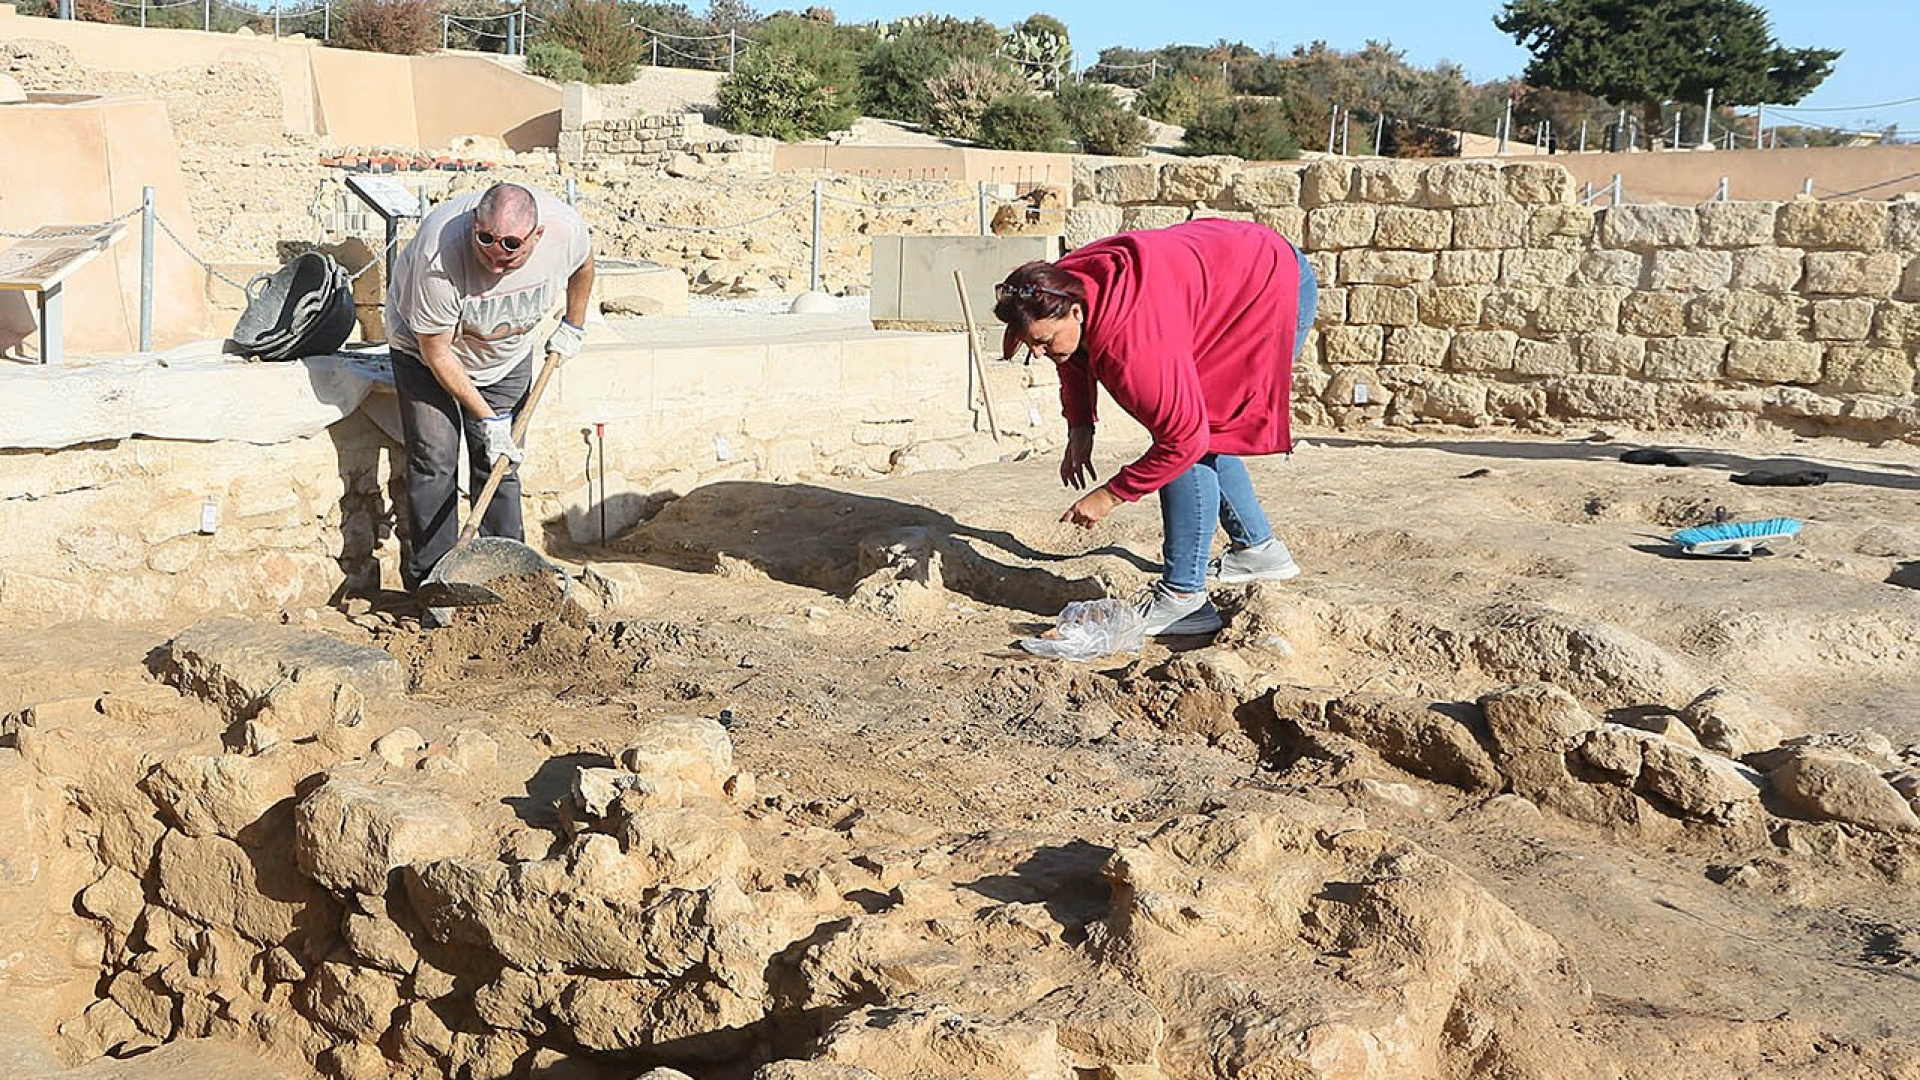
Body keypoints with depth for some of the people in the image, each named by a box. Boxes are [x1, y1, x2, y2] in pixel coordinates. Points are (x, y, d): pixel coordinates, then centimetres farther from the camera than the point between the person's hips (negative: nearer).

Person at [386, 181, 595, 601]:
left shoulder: (565, 228, -28)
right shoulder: (440, 255, -39)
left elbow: (583, 264, 0)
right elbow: (436, 352, -26)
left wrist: (573, 325, 10)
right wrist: (486, 417, -22)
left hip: (508, 355, 3)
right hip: (426, 347, -3)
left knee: (500, 464, 0)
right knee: (434, 461, -10)